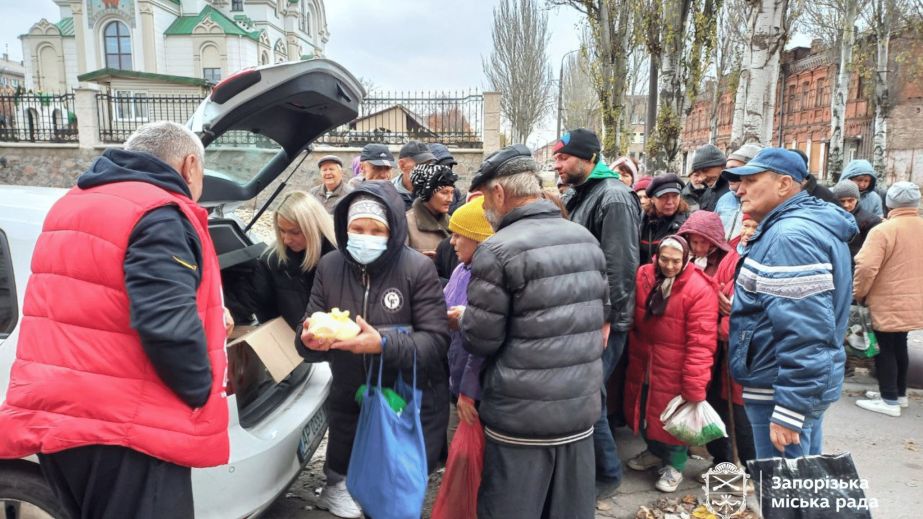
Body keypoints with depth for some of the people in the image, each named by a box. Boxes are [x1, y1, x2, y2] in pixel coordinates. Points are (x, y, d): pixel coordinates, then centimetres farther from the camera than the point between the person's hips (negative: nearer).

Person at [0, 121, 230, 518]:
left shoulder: (76, 204, 15)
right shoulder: (160, 216, -17)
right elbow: (168, 328, -28)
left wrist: (207, 317, 18)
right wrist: (203, 393, -11)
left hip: (52, 413, 10)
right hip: (122, 427, -9)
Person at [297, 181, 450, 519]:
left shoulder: (417, 268, -16)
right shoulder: (329, 267, -5)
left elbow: (437, 340, -20)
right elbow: (309, 336, -4)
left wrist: (383, 343, -34)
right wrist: (309, 340, -27)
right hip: (349, 403, 3)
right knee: (343, 471, 24)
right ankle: (337, 486, 52)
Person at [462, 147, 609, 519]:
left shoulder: (498, 251, -16)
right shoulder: (586, 239, 5)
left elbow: (480, 340, -13)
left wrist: (464, 318, 7)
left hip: (521, 417, -6)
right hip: (581, 409, 6)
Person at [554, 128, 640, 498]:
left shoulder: (613, 197, -15)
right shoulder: (577, 196, 13)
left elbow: (619, 267, -21)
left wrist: (606, 319, -20)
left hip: (601, 321, -9)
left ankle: (606, 474, 19)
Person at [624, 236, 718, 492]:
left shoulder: (699, 289, -19)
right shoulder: (643, 276, -4)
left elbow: (701, 343, -21)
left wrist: (694, 388, -21)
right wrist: (634, 352, 7)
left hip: (674, 369, -5)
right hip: (642, 362, 5)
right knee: (643, 408, 20)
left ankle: (674, 465, 34)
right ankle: (655, 451, 46)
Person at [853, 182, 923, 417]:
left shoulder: (883, 230, -19)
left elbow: (866, 267, -23)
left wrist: (859, 294, -8)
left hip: (888, 304, -7)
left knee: (884, 349, 3)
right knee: (899, 347, 20)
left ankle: (890, 400, 7)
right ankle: (900, 393, 31)